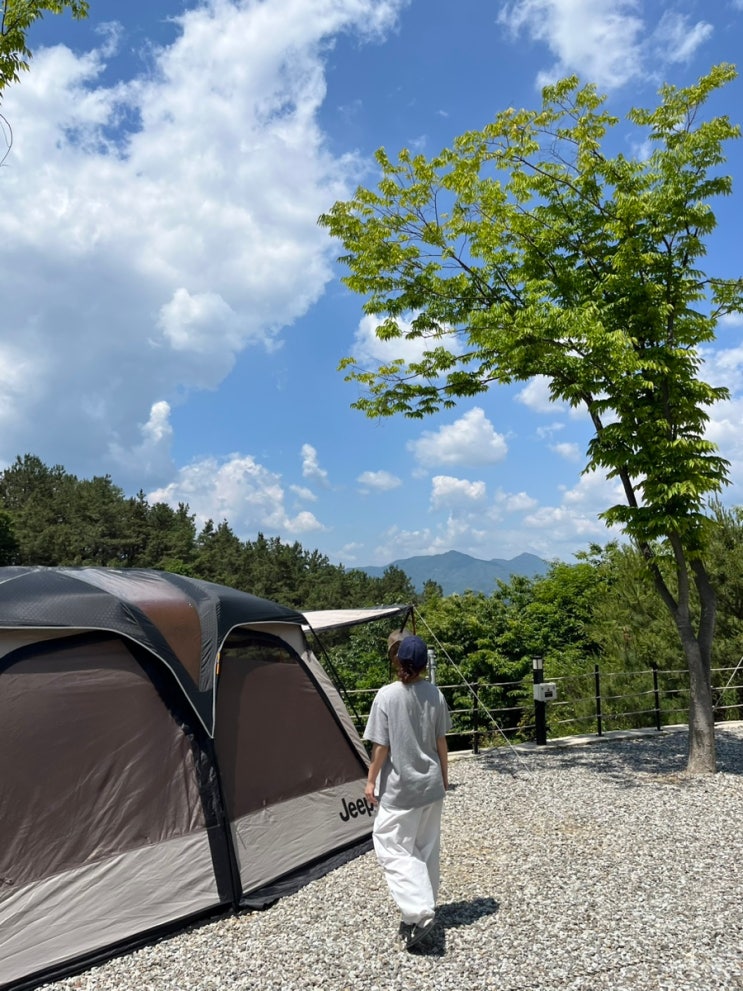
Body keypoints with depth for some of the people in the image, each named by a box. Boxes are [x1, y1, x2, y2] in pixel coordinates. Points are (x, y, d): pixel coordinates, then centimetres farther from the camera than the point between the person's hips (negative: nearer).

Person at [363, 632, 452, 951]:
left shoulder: (387, 696, -17)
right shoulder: (435, 694, -4)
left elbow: (381, 747, -14)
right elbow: (441, 742, 5)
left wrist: (371, 781, -1)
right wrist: (444, 775, 18)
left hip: (399, 789, -5)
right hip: (431, 785, 5)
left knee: (393, 847, 4)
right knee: (427, 848, 18)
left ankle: (418, 912, -7)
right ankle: (425, 906, 30)